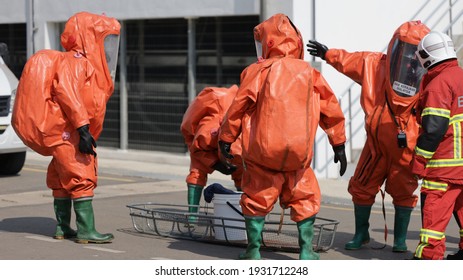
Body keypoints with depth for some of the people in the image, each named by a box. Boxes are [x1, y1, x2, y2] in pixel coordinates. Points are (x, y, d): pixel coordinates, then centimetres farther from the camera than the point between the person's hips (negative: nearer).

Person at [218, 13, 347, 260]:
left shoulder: (258, 71, -1)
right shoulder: (309, 73, 9)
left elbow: (238, 107, -1)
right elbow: (331, 109, 13)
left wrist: (226, 138, 8)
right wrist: (339, 144, 22)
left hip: (263, 150, -2)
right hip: (298, 154, 2)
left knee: (256, 198, 9)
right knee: (305, 198, 16)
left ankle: (253, 251, 13)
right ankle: (306, 250, 11)